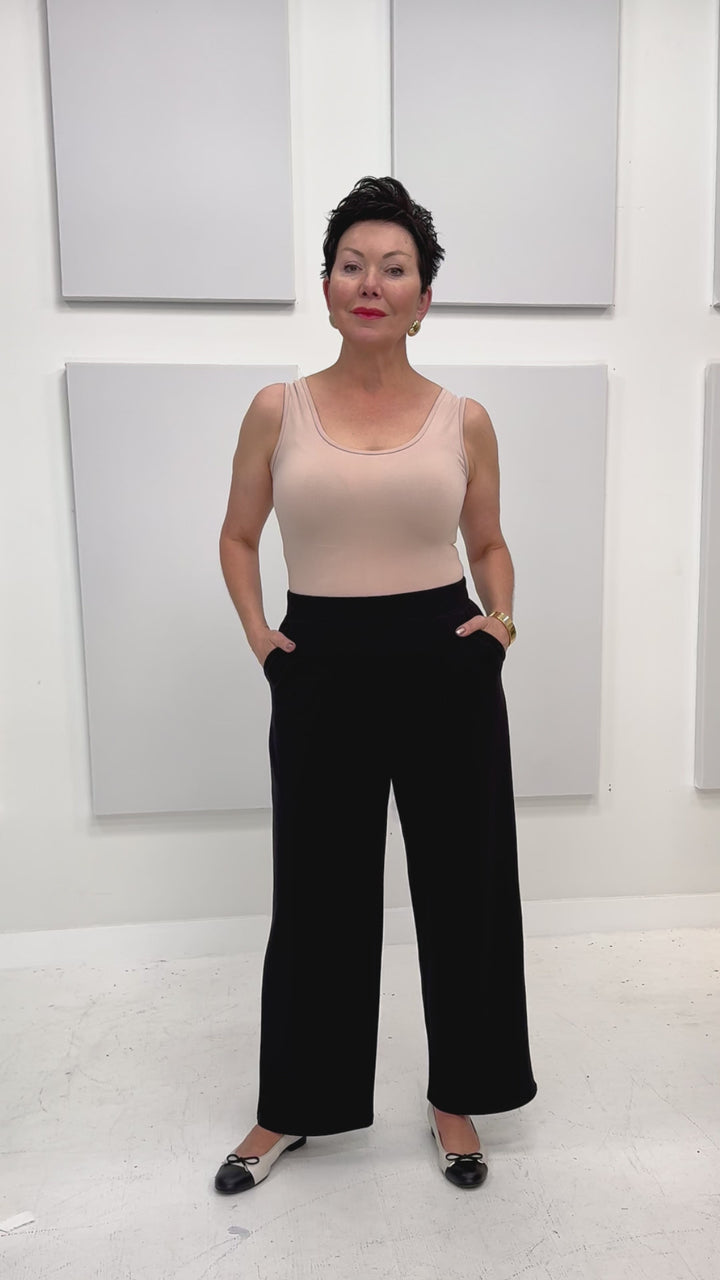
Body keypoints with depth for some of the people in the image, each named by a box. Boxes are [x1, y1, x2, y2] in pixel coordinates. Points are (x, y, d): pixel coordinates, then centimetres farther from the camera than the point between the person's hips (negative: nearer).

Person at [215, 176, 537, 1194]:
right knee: (317, 895, 12)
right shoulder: (278, 409, 3)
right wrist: (257, 634, 0)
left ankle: (456, 1098, 38)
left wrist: (500, 616, -3)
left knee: (462, 888, 11)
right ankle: (293, 1107, 37)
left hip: (445, 669, 1)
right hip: (321, 672, 0)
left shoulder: (464, 420, 3)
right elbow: (238, 536, 13)